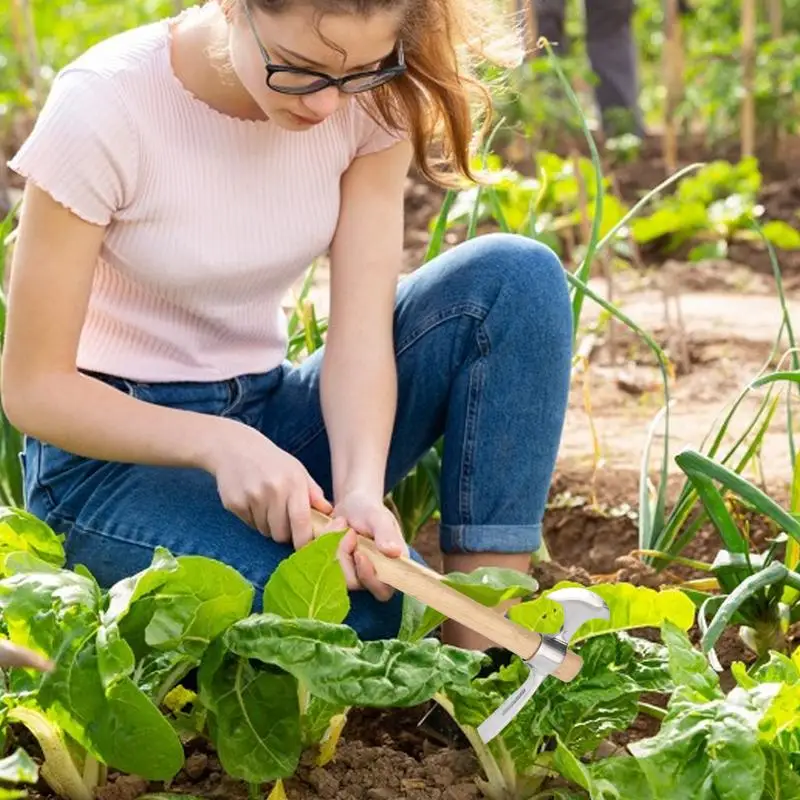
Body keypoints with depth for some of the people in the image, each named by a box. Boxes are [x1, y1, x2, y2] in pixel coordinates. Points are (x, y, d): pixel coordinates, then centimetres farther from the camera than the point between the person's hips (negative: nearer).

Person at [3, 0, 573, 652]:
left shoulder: (372, 98, -9)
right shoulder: (103, 108, -21)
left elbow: (361, 329, -14)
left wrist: (361, 490, -34)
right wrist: (221, 445, -32)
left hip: (267, 416, 6)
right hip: (117, 446, -5)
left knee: (515, 277, -18)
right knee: (384, 604, -32)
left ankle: (485, 643, -19)